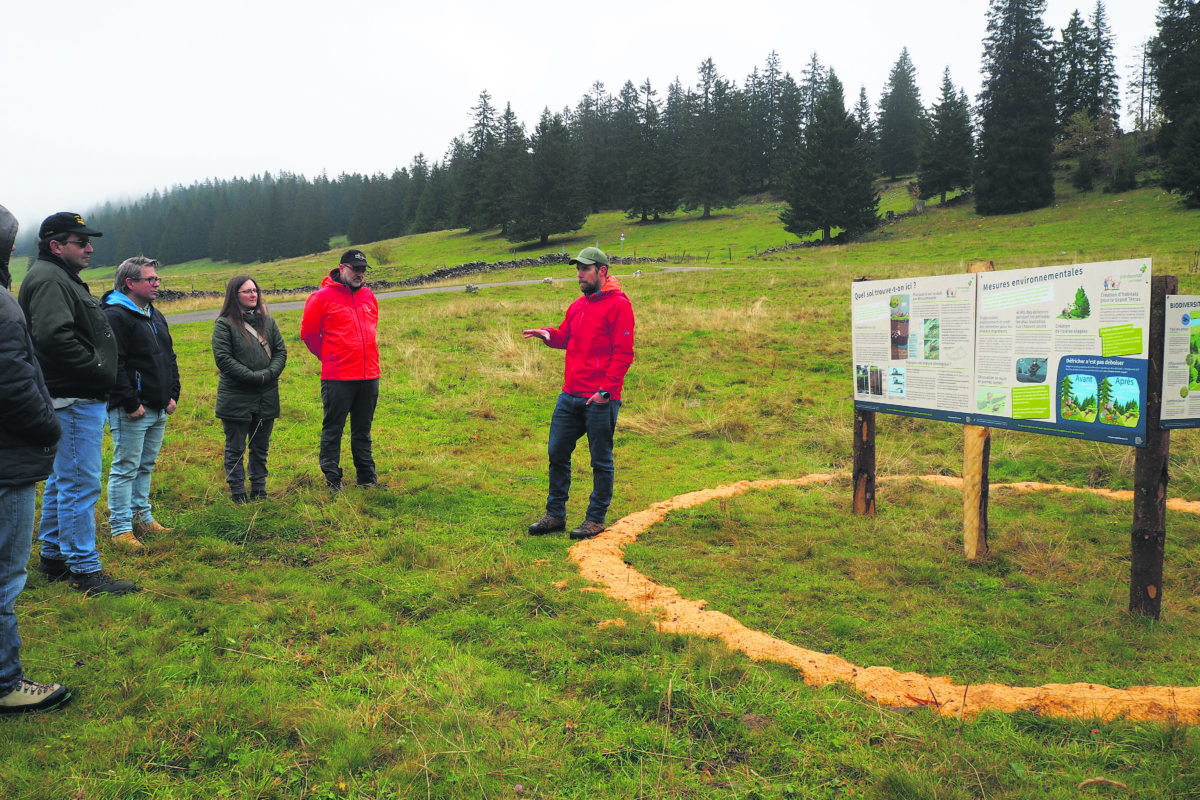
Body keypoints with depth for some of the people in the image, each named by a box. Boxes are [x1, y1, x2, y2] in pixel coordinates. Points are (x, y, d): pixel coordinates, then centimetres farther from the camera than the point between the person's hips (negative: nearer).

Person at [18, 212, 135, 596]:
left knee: (62, 480, 18)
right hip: (74, 401, -11)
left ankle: (53, 556, 30)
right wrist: (97, 370, -21)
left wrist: (102, 374, 11)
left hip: (79, 399, 11)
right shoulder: (48, 280, -14)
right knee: (80, 484, -6)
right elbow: (54, 336, -28)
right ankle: (85, 570, 0)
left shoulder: (62, 278, 20)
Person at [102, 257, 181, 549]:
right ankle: (121, 529, 4)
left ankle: (143, 518, 26)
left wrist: (173, 394, 12)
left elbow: (170, 358, 22)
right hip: (131, 412, -9)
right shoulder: (115, 316, -12)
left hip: (159, 409, 9)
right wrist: (130, 403, -19)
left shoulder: (156, 316, 17)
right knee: (125, 468, -3)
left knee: (146, 466, 16)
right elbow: (113, 365, -18)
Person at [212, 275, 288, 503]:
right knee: (235, 449, 5)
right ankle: (238, 495, 14)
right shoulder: (225, 324, -5)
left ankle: (259, 491, 24)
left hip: (267, 397, 5)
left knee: (261, 448, 13)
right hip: (236, 398, -4)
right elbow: (223, 358, -12)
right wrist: (254, 377, -17)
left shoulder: (267, 321, 10)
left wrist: (269, 374, -12)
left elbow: (281, 351, 7)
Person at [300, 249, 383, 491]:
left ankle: (366, 476, 22)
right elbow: (308, 333, 0)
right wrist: (328, 356, 5)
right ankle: (332, 479, 12)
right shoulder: (323, 297, -6)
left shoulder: (368, 296, 11)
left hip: (369, 375, 5)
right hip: (338, 378, -5)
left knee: (363, 430, 14)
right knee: (333, 430, 3)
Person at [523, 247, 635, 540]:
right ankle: (555, 515, 22)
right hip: (570, 395, 8)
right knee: (557, 453, 11)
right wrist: (548, 334, 0)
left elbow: (623, 353, -13)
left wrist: (605, 390, -18)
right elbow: (564, 337, 23)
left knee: (601, 461, 4)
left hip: (600, 400, -8)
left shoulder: (618, 304, -9)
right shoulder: (578, 305, 16)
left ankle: (596, 519, 14)